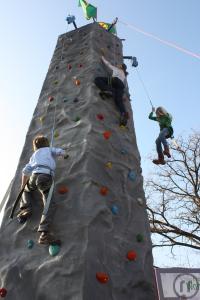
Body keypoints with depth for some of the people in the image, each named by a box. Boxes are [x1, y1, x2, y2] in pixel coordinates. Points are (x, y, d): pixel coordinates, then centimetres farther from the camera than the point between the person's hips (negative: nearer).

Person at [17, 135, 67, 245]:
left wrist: (22, 186, 30)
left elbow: (25, 171, 23)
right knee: (49, 205, -9)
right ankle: (44, 233, -25)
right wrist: (65, 155, 35)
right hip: (47, 177, -3)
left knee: (26, 190, 36)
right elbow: (60, 151, 11)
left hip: (35, 175, 3)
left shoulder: (34, 155, 34)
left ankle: (25, 208, 11)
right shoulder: (49, 149, 28)